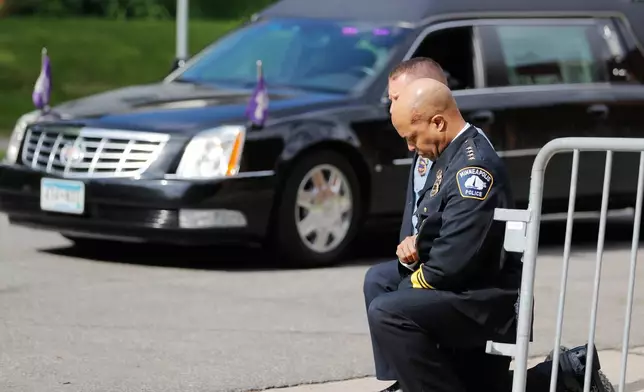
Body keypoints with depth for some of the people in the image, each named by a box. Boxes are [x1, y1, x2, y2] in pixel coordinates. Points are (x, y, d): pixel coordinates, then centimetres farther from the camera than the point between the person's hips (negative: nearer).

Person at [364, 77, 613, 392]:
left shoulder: (474, 165, -22)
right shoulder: (450, 156, 9)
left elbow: (455, 260, -28)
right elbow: (441, 236, 18)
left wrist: (413, 282, -12)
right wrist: (412, 249, -4)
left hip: (486, 302, -10)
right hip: (479, 297, 10)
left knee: (387, 313, -27)